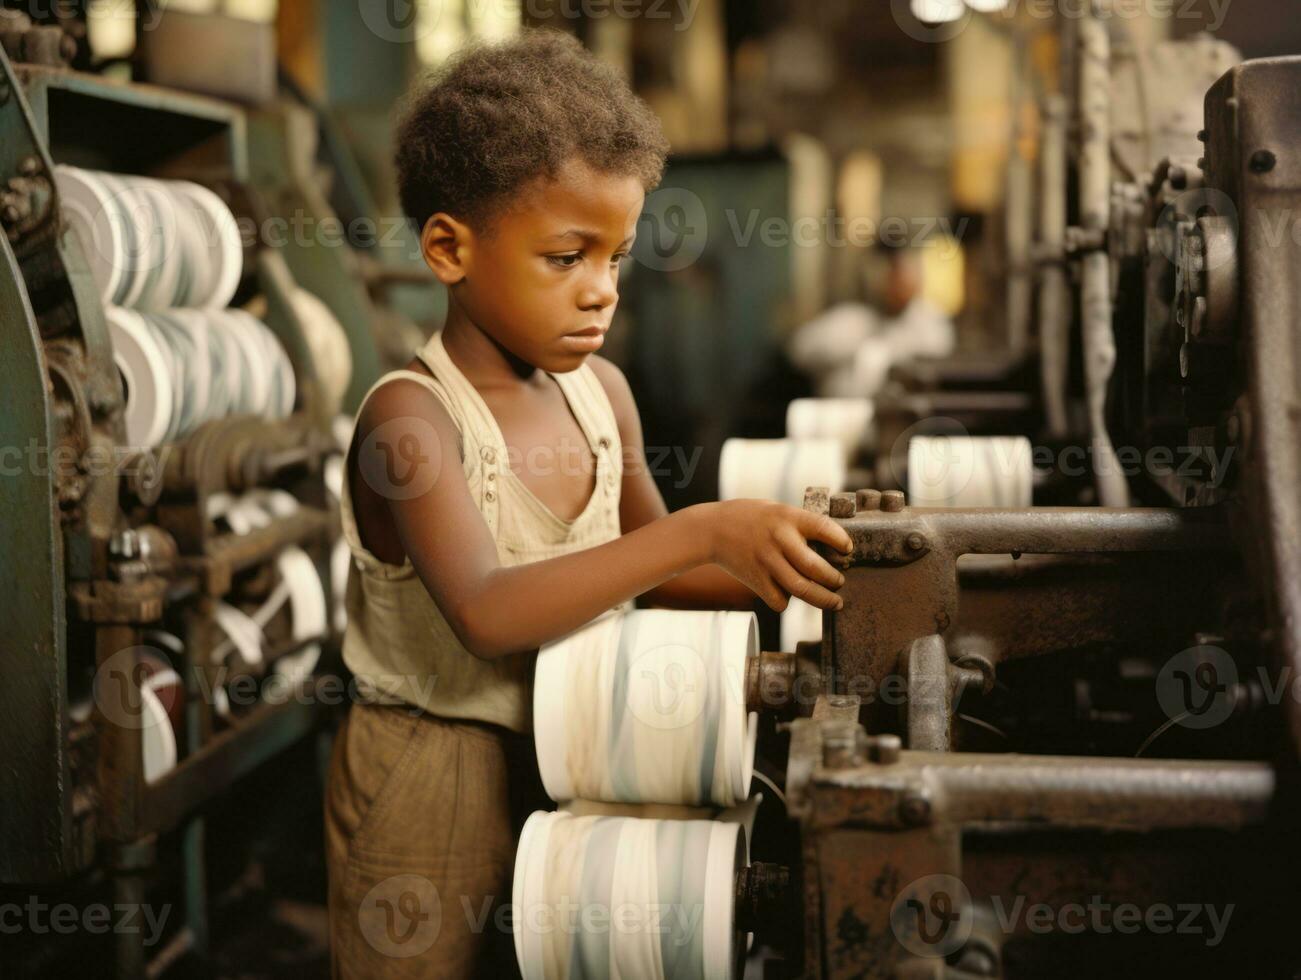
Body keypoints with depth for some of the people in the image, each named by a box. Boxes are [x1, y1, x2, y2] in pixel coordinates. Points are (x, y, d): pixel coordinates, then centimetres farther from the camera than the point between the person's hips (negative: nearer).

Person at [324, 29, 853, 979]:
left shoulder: (600, 389, -1)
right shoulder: (412, 418, -21)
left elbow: (647, 570, 12)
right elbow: (487, 614, -35)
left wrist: (786, 574, -6)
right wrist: (706, 532, -39)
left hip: (562, 759, 6)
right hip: (433, 780, -6)